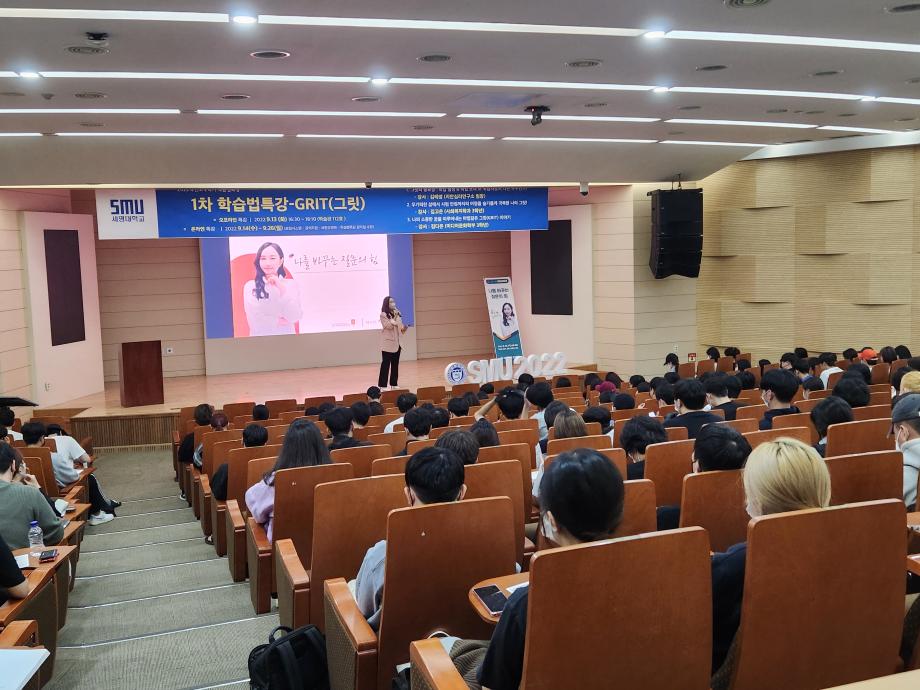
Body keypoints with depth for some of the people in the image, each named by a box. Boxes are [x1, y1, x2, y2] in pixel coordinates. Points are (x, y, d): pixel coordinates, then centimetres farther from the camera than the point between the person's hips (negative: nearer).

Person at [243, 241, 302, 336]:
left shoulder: (291, 284, 2)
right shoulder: (250, 286, -1)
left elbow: (295, 317, -8)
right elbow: (254, 322, -6)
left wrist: (282, 289, -13)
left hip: (286, 337, 0)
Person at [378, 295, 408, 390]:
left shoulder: (397, 314, 12)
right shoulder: (383, 315, -9)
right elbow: (389, 326, -19)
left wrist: (404, 328, -4)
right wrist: (394, 316, -19)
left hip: (397, 342, 7)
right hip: (388, 343, -6)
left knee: (395, 364, 10)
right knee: (385, 364, -5)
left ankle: (394, 384, 17)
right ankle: (382, 385, -1)